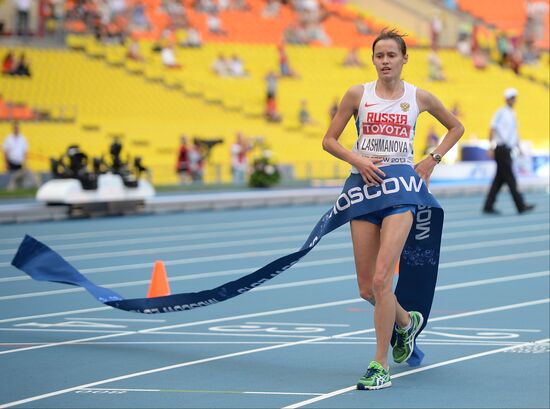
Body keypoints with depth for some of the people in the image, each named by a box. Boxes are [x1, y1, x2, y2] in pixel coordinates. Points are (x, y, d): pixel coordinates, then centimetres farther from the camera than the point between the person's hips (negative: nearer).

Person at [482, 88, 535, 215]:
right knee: (510, 179, -6)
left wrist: (519, 147, 20)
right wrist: (491, 146, -18)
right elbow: (493, 128, -12)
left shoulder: (513, 114, 18)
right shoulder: (501, 112, -7)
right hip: (502, 149, -9)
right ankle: (521, 206, -5)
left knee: (499, 180, 7)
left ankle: (489, 207, 9)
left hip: (508, 150, 9)